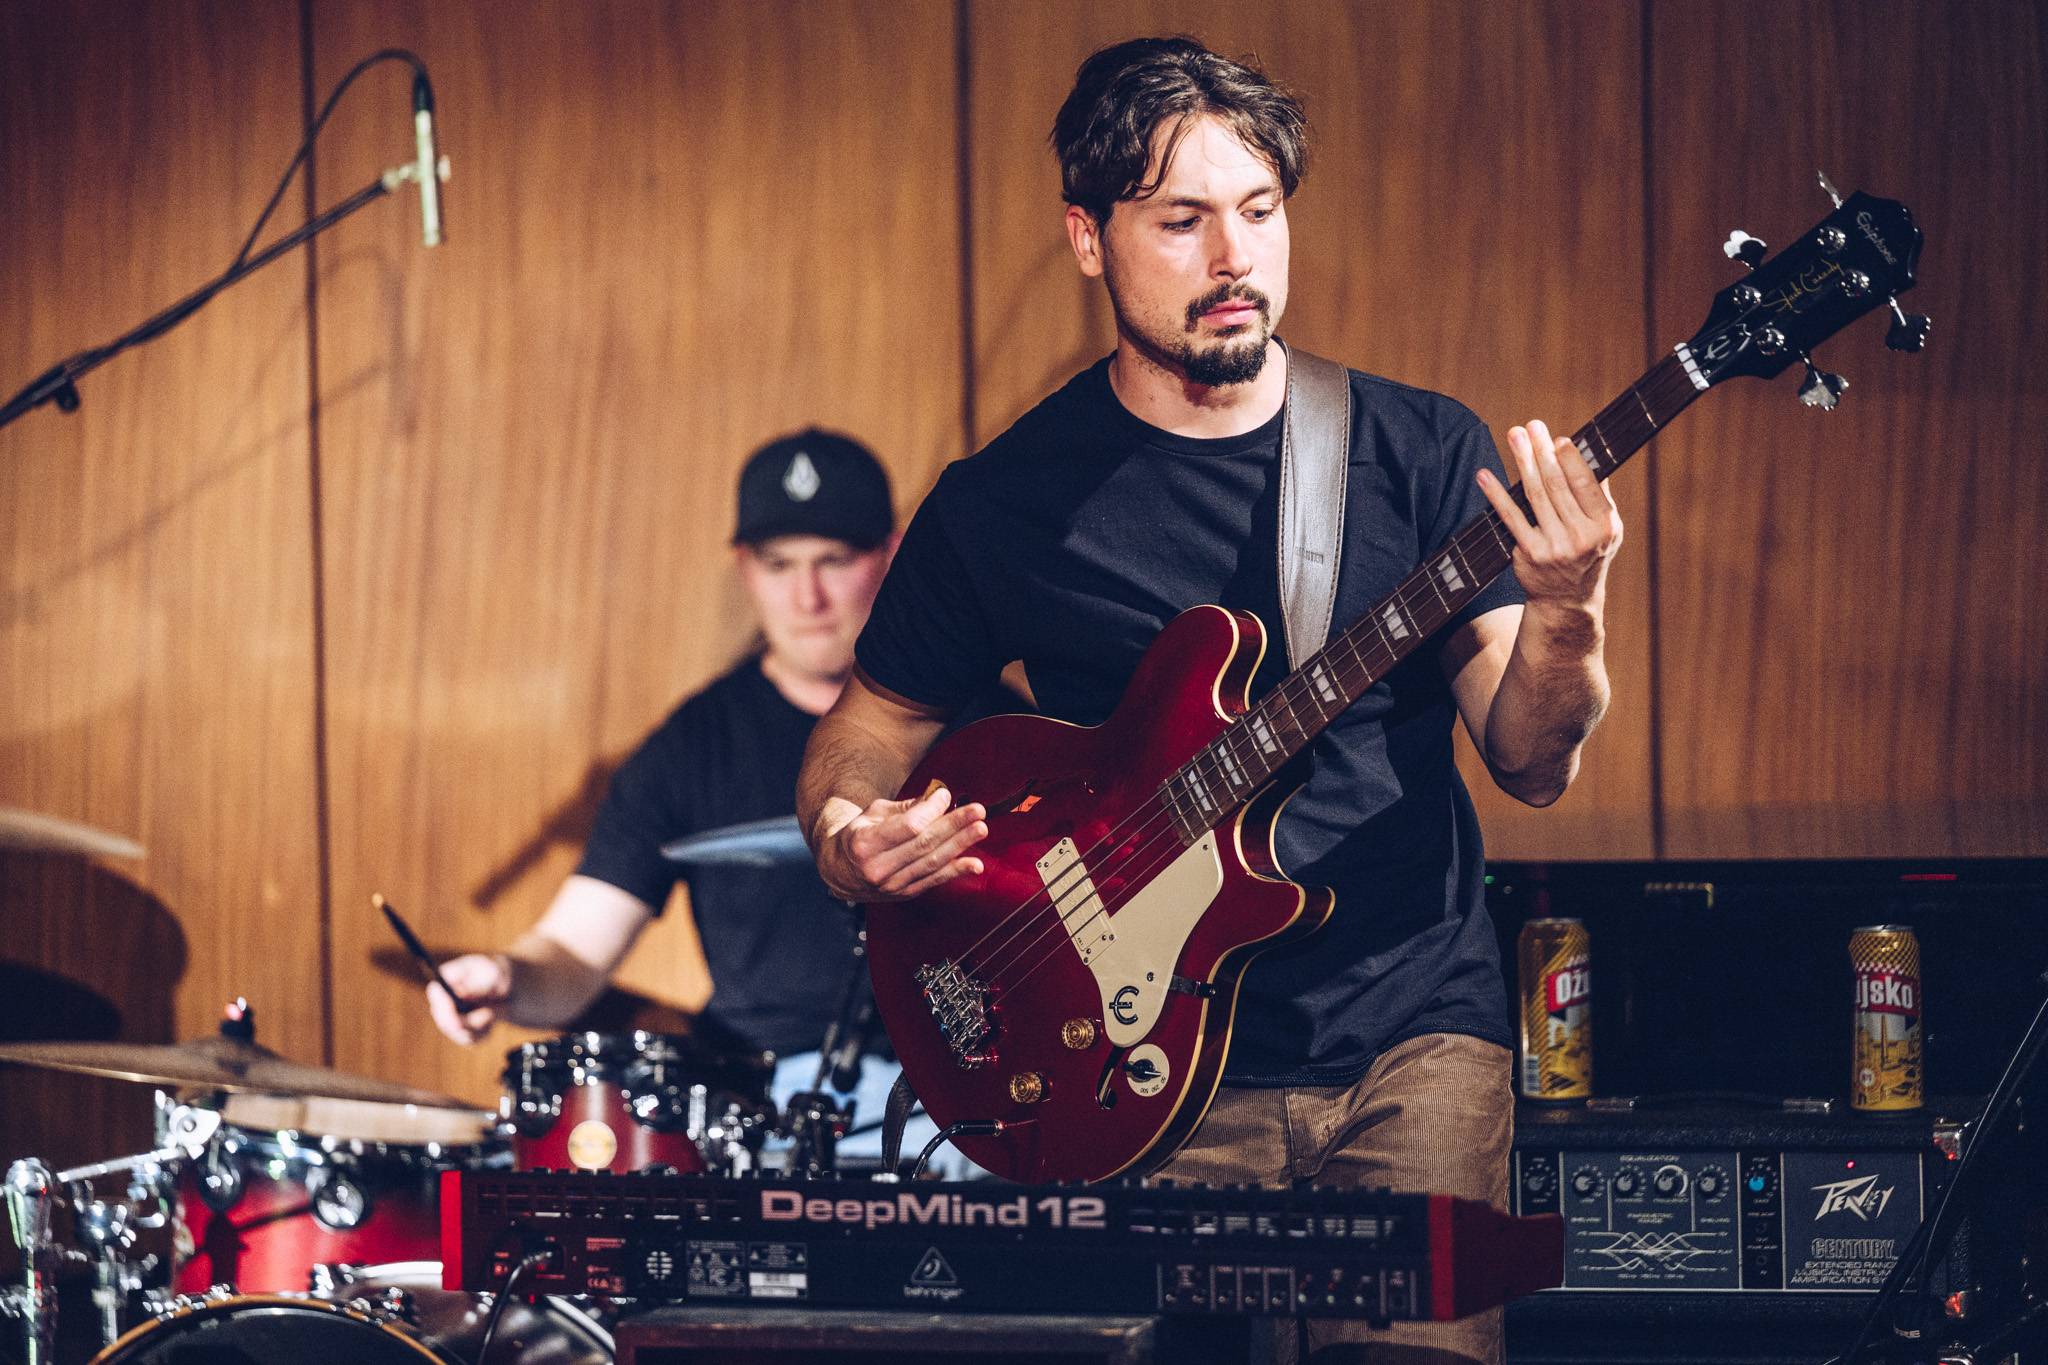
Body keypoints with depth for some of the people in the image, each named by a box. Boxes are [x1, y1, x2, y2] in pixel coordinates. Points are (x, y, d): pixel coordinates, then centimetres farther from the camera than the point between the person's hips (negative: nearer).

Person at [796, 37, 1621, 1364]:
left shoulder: (1423, 452, 4)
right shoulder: (1006, 501, 3)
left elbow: (1531, 762, 1)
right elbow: (869, 726, 15)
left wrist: (1563, 617, -20)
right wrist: (850, 838, -7)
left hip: (1413, 1033, 0)